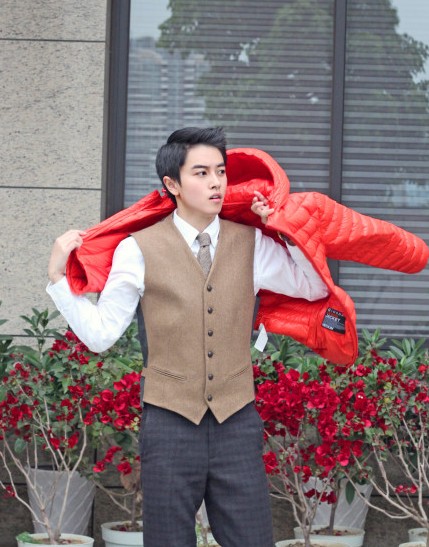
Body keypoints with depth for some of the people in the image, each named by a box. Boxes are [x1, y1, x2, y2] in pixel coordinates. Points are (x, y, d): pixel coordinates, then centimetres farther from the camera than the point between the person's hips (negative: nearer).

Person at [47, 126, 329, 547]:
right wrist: (58, 274, -7)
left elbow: (315, 288, 17)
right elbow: (99, 335, 1)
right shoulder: (139, 250, -1)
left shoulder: (251, 244, 8)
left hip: (237, 422, 2)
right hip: (171, 423, -2)